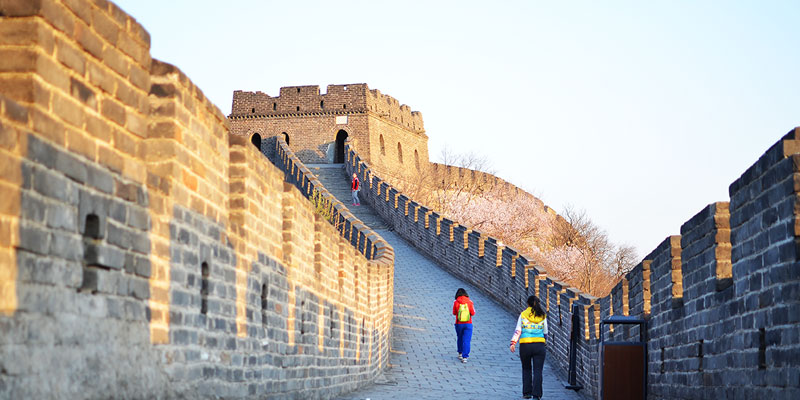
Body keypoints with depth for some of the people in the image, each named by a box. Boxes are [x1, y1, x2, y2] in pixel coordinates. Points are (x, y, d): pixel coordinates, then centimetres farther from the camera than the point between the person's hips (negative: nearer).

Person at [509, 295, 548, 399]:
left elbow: (518, 331, -5)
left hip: (525, 345, 0)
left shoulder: (523, 315, 2)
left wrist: (513, 343, -7)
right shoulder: (543, 316, 5)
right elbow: (545, 333, 12)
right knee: (538, 371, 1)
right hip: (539, 345, 0)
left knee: (526, 369, 16)